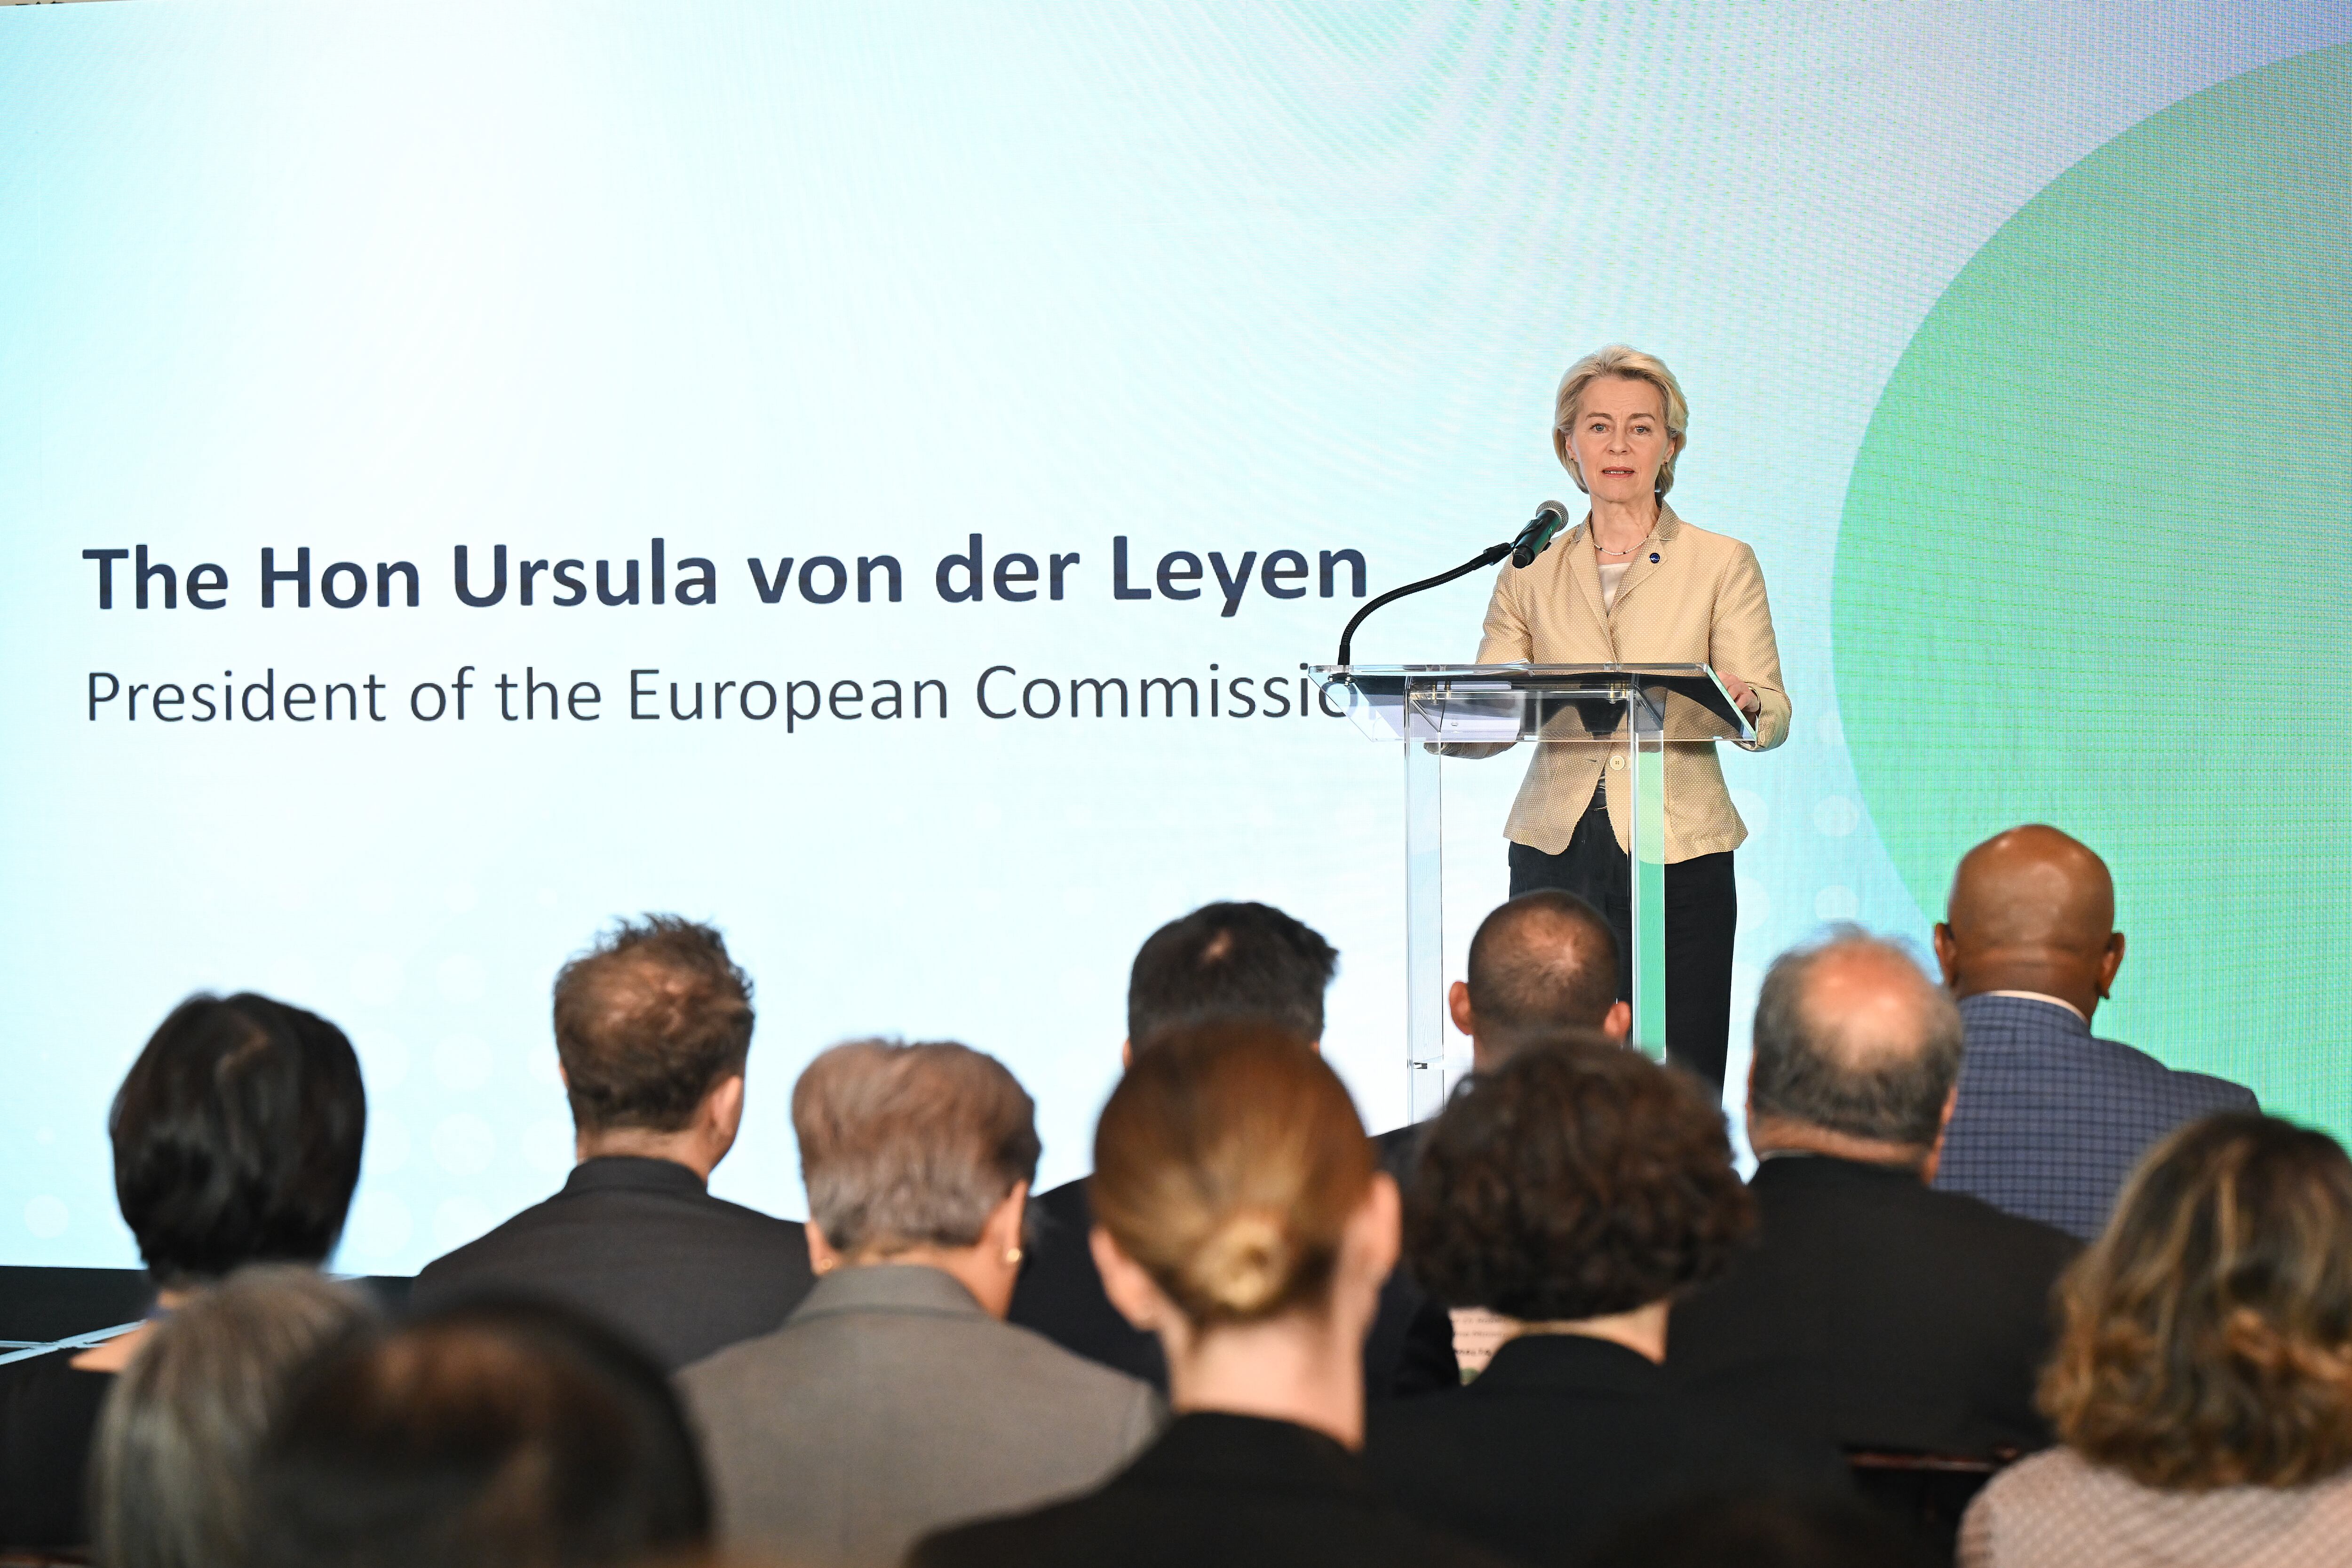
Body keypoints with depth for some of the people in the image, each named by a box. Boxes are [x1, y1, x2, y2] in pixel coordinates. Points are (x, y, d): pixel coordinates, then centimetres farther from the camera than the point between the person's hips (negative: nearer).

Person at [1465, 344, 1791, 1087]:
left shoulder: (1723, 564, 7)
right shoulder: (1531, 572, 13)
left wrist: (1744, 703, -23)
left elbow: (1772, 713, 0)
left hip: (1679, 854, -2)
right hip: (1556, 850, 2)